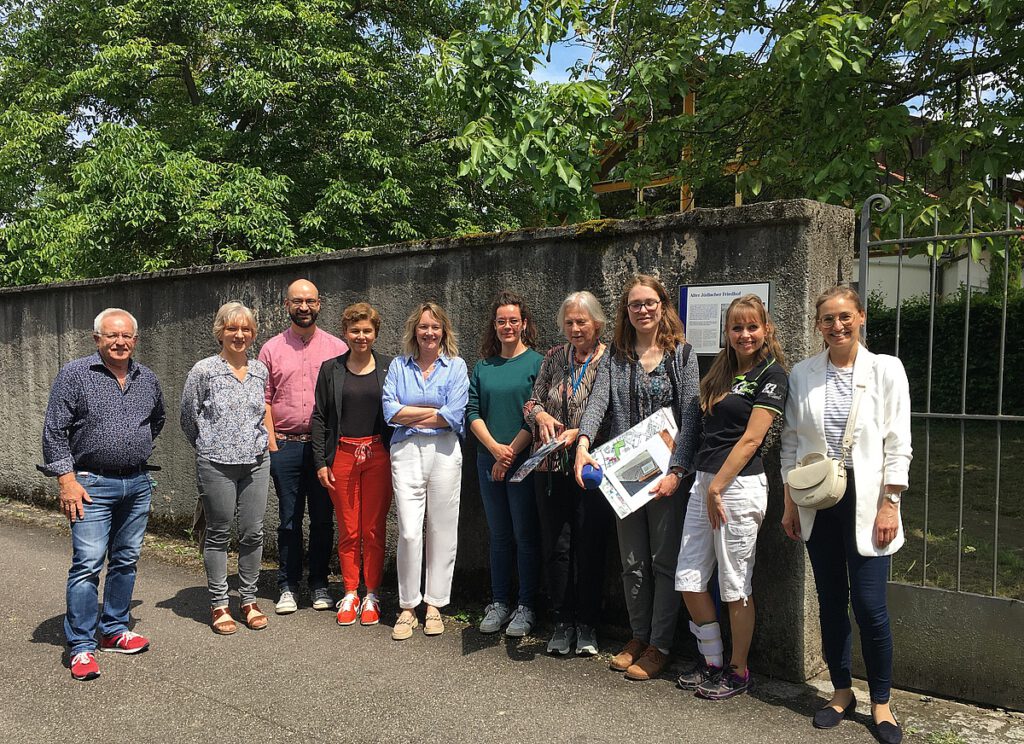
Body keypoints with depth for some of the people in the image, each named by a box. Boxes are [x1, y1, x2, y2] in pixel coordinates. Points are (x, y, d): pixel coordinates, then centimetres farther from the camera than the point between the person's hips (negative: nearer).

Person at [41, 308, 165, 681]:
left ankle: (115, 630, 26)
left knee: (126, 561, 12)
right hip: (92, 485, -5)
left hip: (137, 485, 5)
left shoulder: (147, 379, 8)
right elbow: (54, 430, -7)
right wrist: (67, 479, -13)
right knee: (88, 563, -7)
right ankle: (81, 647, 1)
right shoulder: (74, 374, -6)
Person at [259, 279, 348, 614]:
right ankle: (288, 586, 17)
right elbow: (264, 400, 4)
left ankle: (319, 584, 19)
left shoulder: (336, 347, 5)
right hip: (286, 445, 0)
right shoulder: (272, 348, 6)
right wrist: (272, 443, -4)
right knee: (289, 519, 6)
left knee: (323, 518, 7)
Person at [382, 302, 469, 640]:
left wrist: (410, 415, -3)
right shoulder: (399, 366, 11)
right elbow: (390, 412, -2)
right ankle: (407, 608, 7)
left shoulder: (456, 366, 6)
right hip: (406, 452, 1)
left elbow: (453, 416, -7)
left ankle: (434, 605, 16)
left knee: (442, 531, 3)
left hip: (444, 451, 0)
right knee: (409, 532, -5)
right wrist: (434, 411, -4)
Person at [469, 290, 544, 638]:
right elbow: (472, 411, 5)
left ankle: (526, 607, 11)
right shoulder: (483, 367, 11)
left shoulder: (537, 363, -3)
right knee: (499, 535, 12)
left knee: (526, 535, 2)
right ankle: (499, 602, 21)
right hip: (489, 460, 4)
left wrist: (511, 452, -13)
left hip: (524, 462, -4)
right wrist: (495, 447, -9)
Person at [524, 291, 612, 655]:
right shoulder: (553, 358, 8)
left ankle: (587, 624, 19)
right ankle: (562, 622, 21)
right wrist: (541, 415, -12)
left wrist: (579, 433, -21)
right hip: (551, 468, 4)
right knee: (555, 546, 8)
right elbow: (532, 402, 10)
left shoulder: (609, 361, -4)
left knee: (590, 546, 4)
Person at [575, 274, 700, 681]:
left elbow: (690, 416, -8)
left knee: (664, 561, 3)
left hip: (666, 472, -3)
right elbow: (598, 400, -7)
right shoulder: (617, 357, 8)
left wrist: (676, 470, -17)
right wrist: (583, 444, -25)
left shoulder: (682, 353, -1)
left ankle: (659, 645, 15)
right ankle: (639, 636, 27)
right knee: (632, 561, 13)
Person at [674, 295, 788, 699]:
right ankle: (712, 662, 25)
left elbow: (751, 439, -13)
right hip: (704, 481, 8)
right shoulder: (722, 370, 16)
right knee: (688, 581, 8)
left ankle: (738, 671, 20)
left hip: (740, 485, -7)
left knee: (735, 587, 3)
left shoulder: (771, 374, -7)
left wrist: (717, 487, -15)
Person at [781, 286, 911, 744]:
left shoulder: (886, 369, -1)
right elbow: (791, 442, 9)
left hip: (865, 498, -3)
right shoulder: (802, 375, 5)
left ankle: (881, 703, 16)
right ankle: (841, 691, 27)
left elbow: (898, 444, -3)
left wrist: (889, 505, -8)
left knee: (869, 605, -3)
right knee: (830, 600, 10)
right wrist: (789, 503, 6)